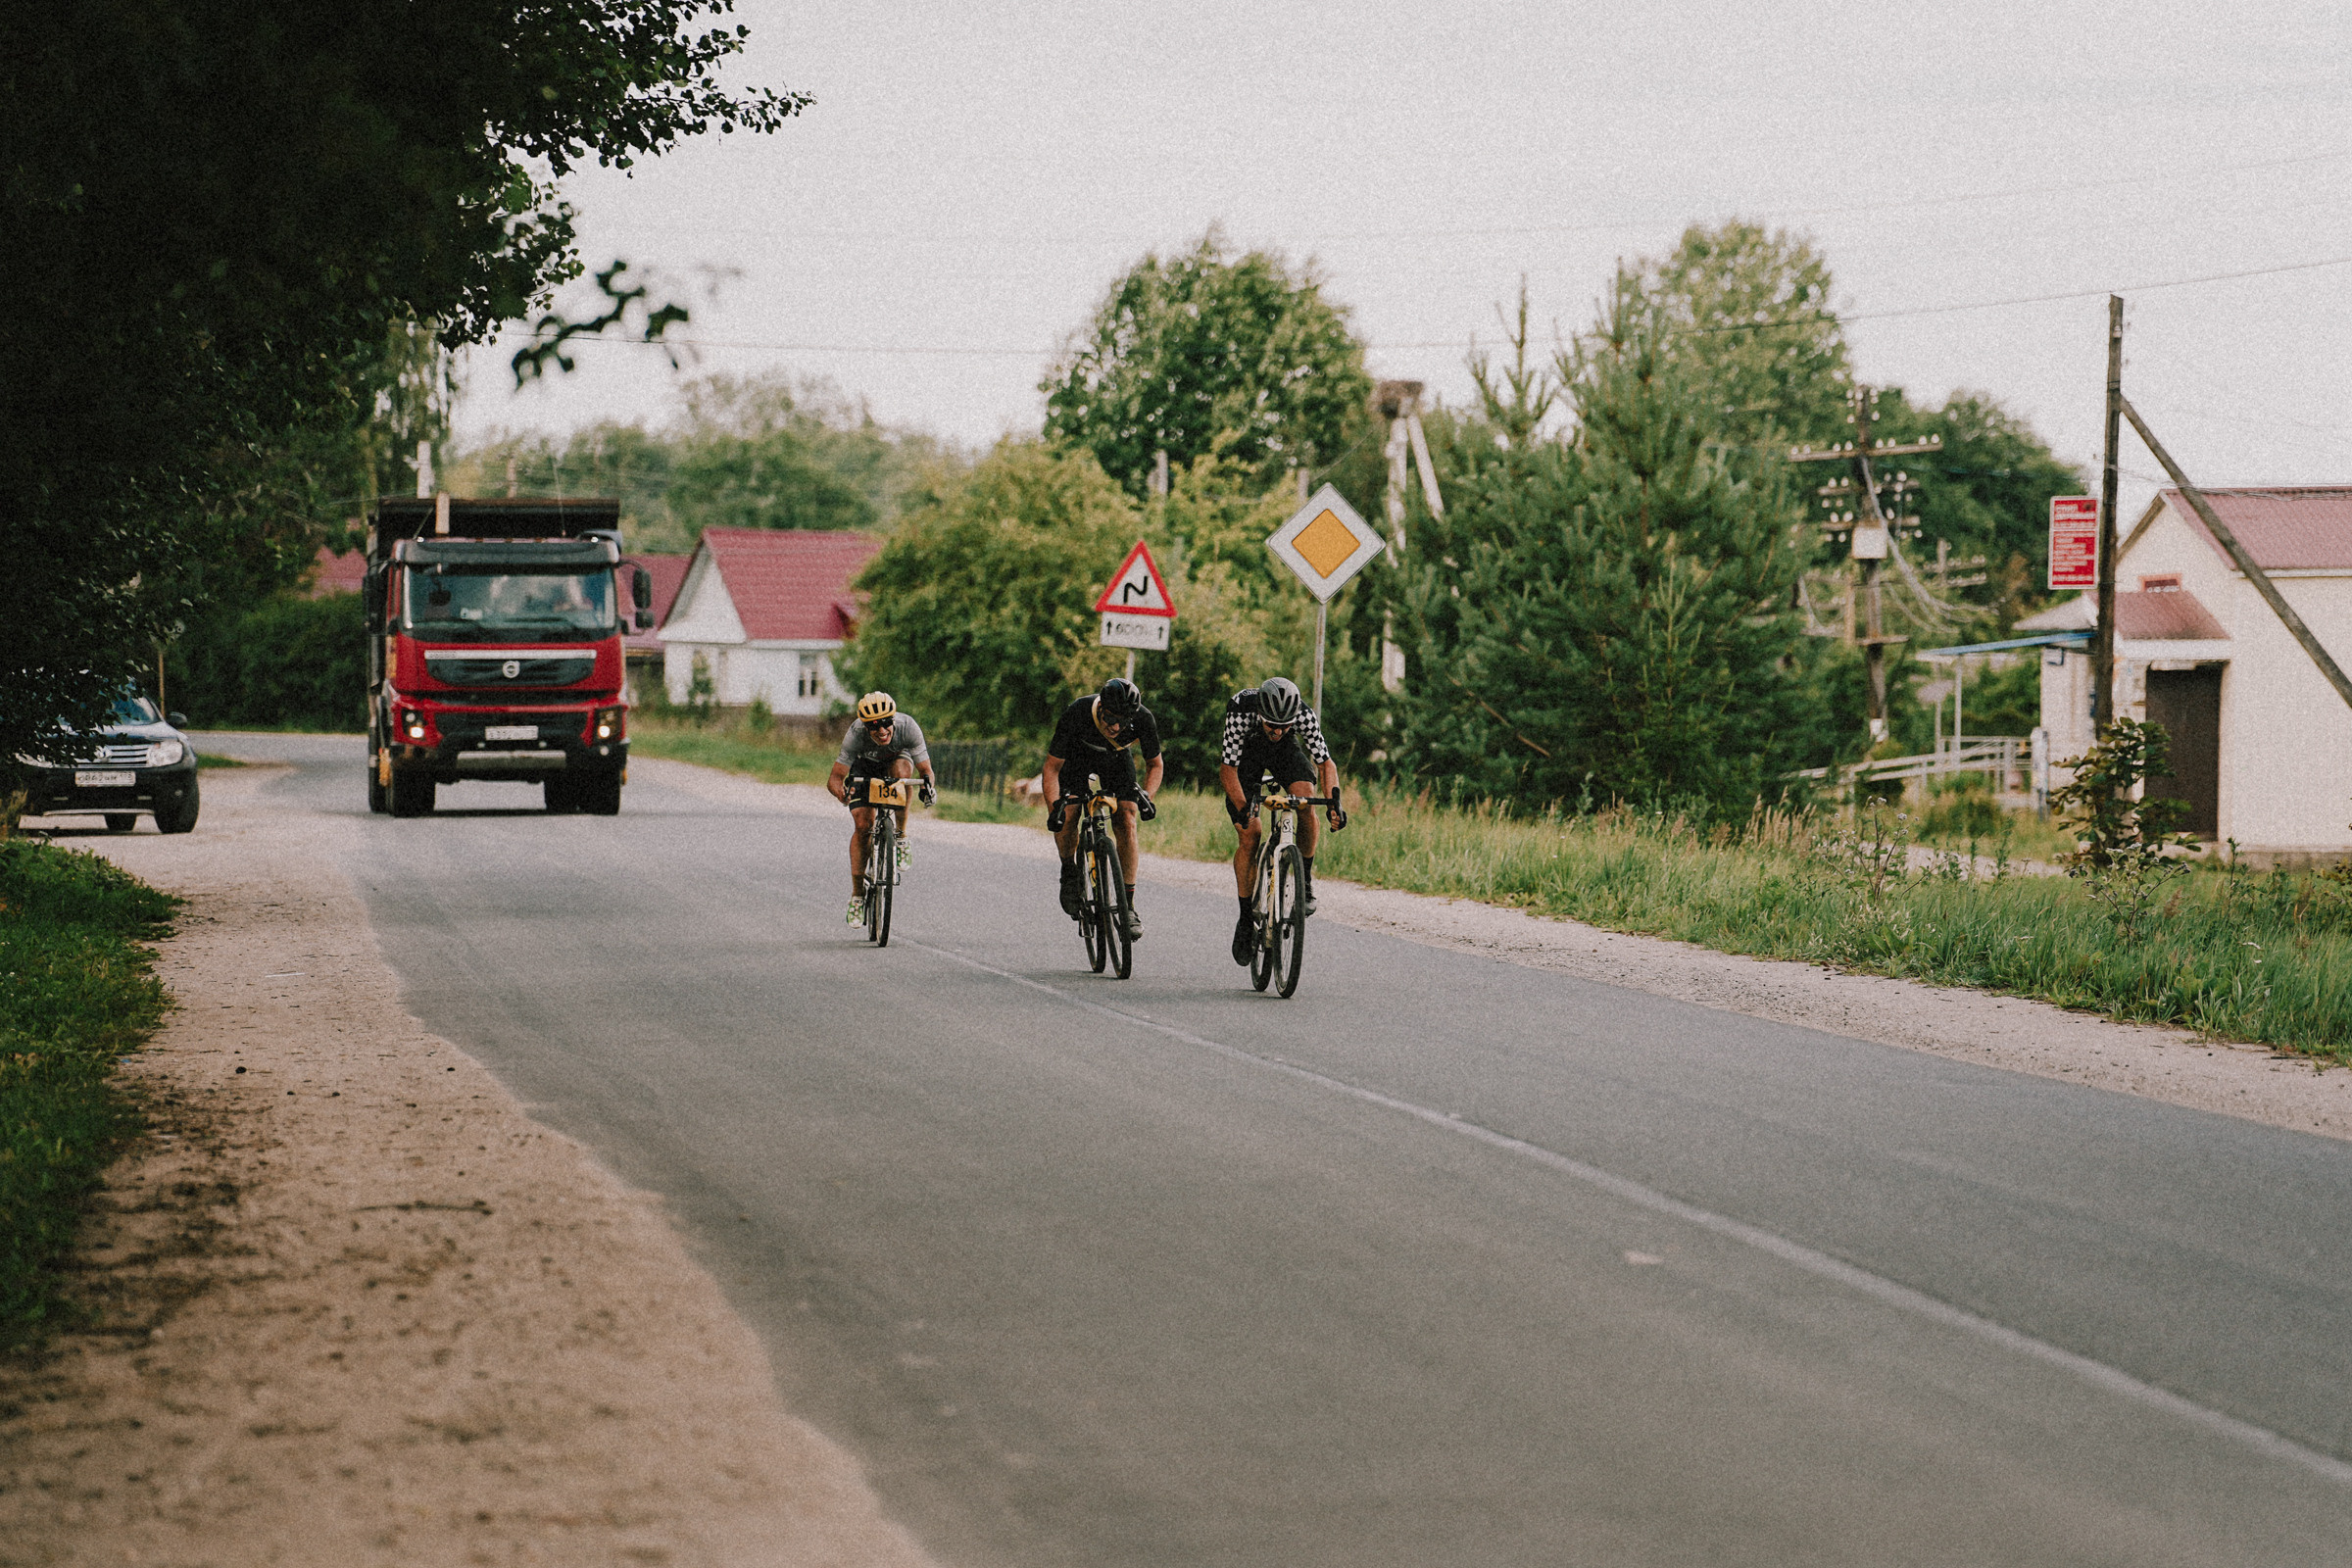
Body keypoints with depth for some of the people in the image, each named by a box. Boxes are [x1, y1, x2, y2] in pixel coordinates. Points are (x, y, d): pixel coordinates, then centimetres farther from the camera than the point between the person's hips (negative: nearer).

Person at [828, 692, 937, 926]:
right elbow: (835, 778, -34)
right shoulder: (856, 735, -37)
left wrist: (929, 784, -56)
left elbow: (926, 768, -33)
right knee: (863, 824, -18)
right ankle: (857, 896, -6)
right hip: (864, 768, 0)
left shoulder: (908, 727, -36)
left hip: (897, 759, 0)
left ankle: (901, 838, -18)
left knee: (901, 771, -37)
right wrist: (840, 790, -57)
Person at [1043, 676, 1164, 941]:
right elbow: (1052, 767, -27)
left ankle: (1129, 906, -10)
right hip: (1077, 756, -1)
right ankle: (1070, 873, 5)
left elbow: (1155, 765, -13)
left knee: (1126, 824, -16)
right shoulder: (1077, 714, -39)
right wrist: (1054, 807, -41)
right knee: (1067, 815, -24)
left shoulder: (1143, 720, -33)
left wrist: (1145, 795, -32)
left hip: (1116, 760, 1)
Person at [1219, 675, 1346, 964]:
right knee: (1249, 835, -12)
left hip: (1285, 750, 1)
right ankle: (1246, 920, 1)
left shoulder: (1305, 715, -34)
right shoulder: (1240, 711, -39)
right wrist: (1243, 808, -48)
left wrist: (1333, 802, -42)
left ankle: (1305, 879, -6)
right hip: (1245, 751, -1)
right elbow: (1228, 769, -33)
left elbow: (1325, 763, -26)